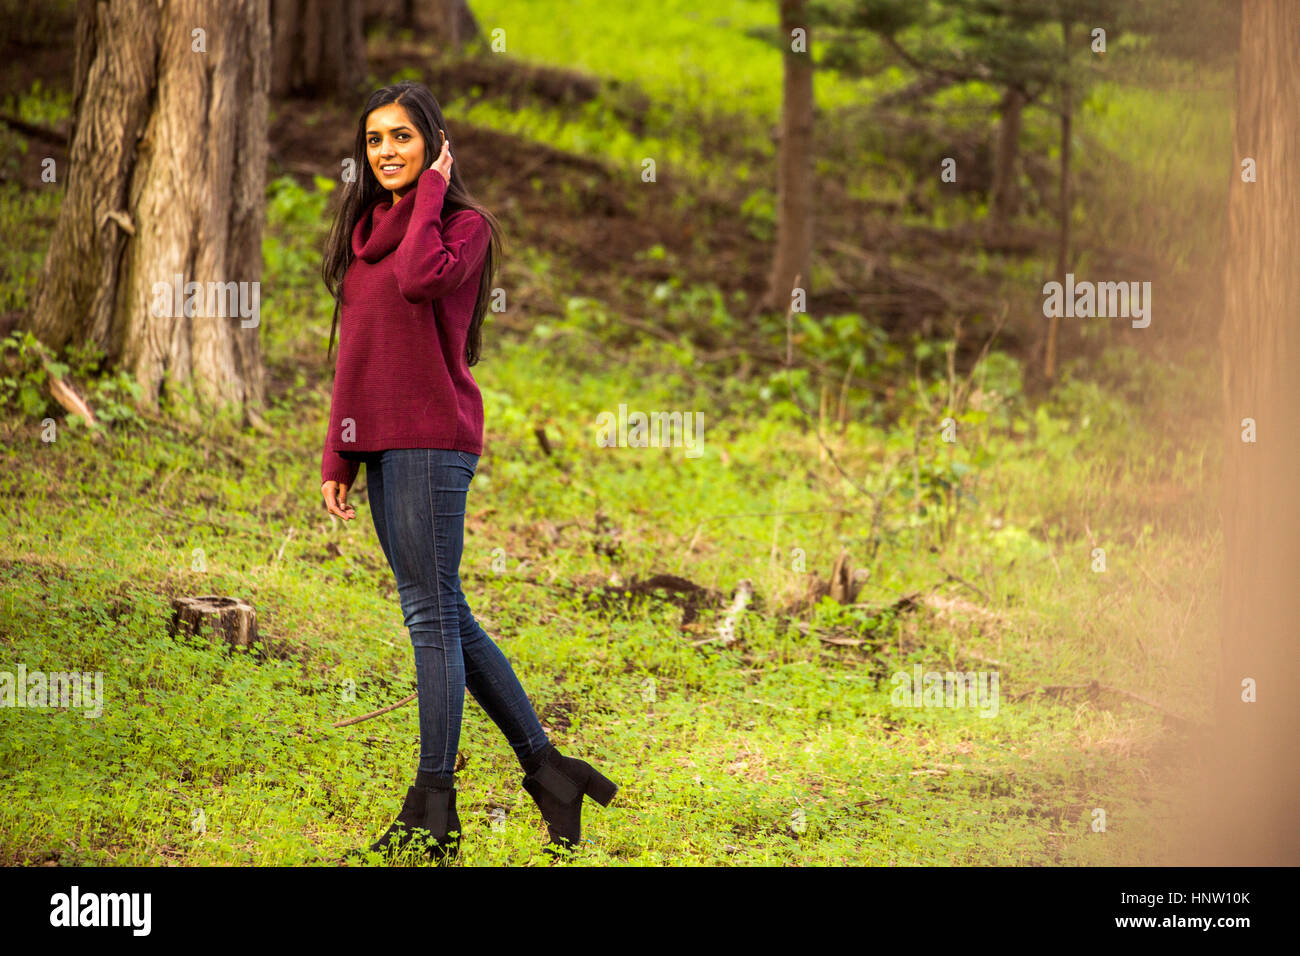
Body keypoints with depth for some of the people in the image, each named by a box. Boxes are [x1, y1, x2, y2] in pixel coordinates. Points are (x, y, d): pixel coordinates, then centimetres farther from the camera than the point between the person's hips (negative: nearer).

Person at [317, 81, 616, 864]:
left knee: (432, 614, -6)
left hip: (433, 438, -8)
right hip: (381, 443, 8)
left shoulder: (465, 224, -3)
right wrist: (337, 455, 15)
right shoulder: (367, 231, 17)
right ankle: (547, 769, 16)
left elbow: (422, 277, -26)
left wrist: (431, 190, -12)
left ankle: (434, 811, -3)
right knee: (446, 619, 9)